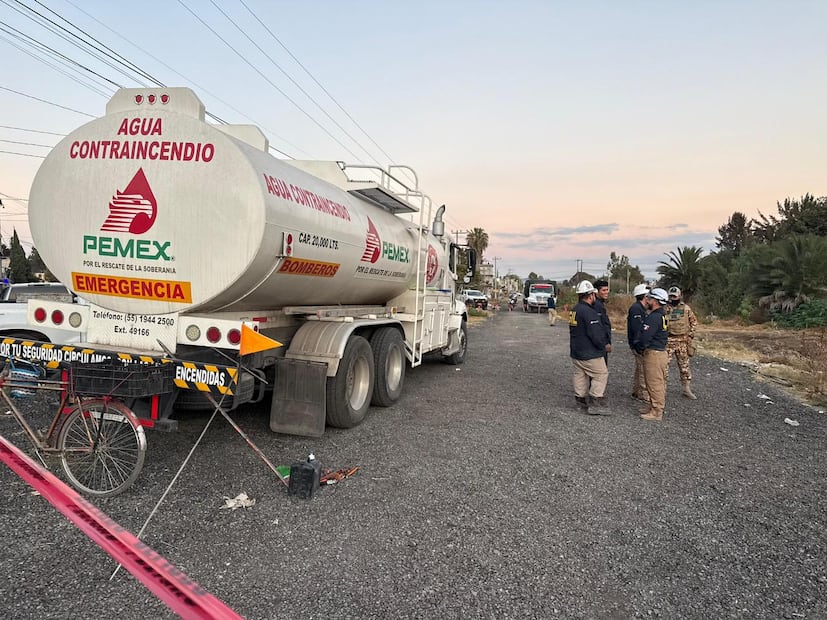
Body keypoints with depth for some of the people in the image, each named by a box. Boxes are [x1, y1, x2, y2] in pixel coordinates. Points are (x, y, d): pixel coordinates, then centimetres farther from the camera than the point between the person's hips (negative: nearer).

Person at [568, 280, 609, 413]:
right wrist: (603, 346, -5)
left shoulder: (573, 311, 7)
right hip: (590, 355, -9)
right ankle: (595, 399, 4)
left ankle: (580, 400, 22)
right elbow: (596, 335, -23)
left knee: (579, 376, 15)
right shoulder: (589, 312, -22)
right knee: (602, 374, 4)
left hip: (575, 353, 9)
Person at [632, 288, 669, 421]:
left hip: (653, 354, -11)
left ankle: (656, 413, 5)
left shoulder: (654, 317, -21)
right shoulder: (661, 315, 13)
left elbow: (644, 337, -23)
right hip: (660, 351, 11)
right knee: (658, 383, 18)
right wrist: (640, 347, 13)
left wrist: (639, 348, -6)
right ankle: (654, 407, 29)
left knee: (655, 384, -3)